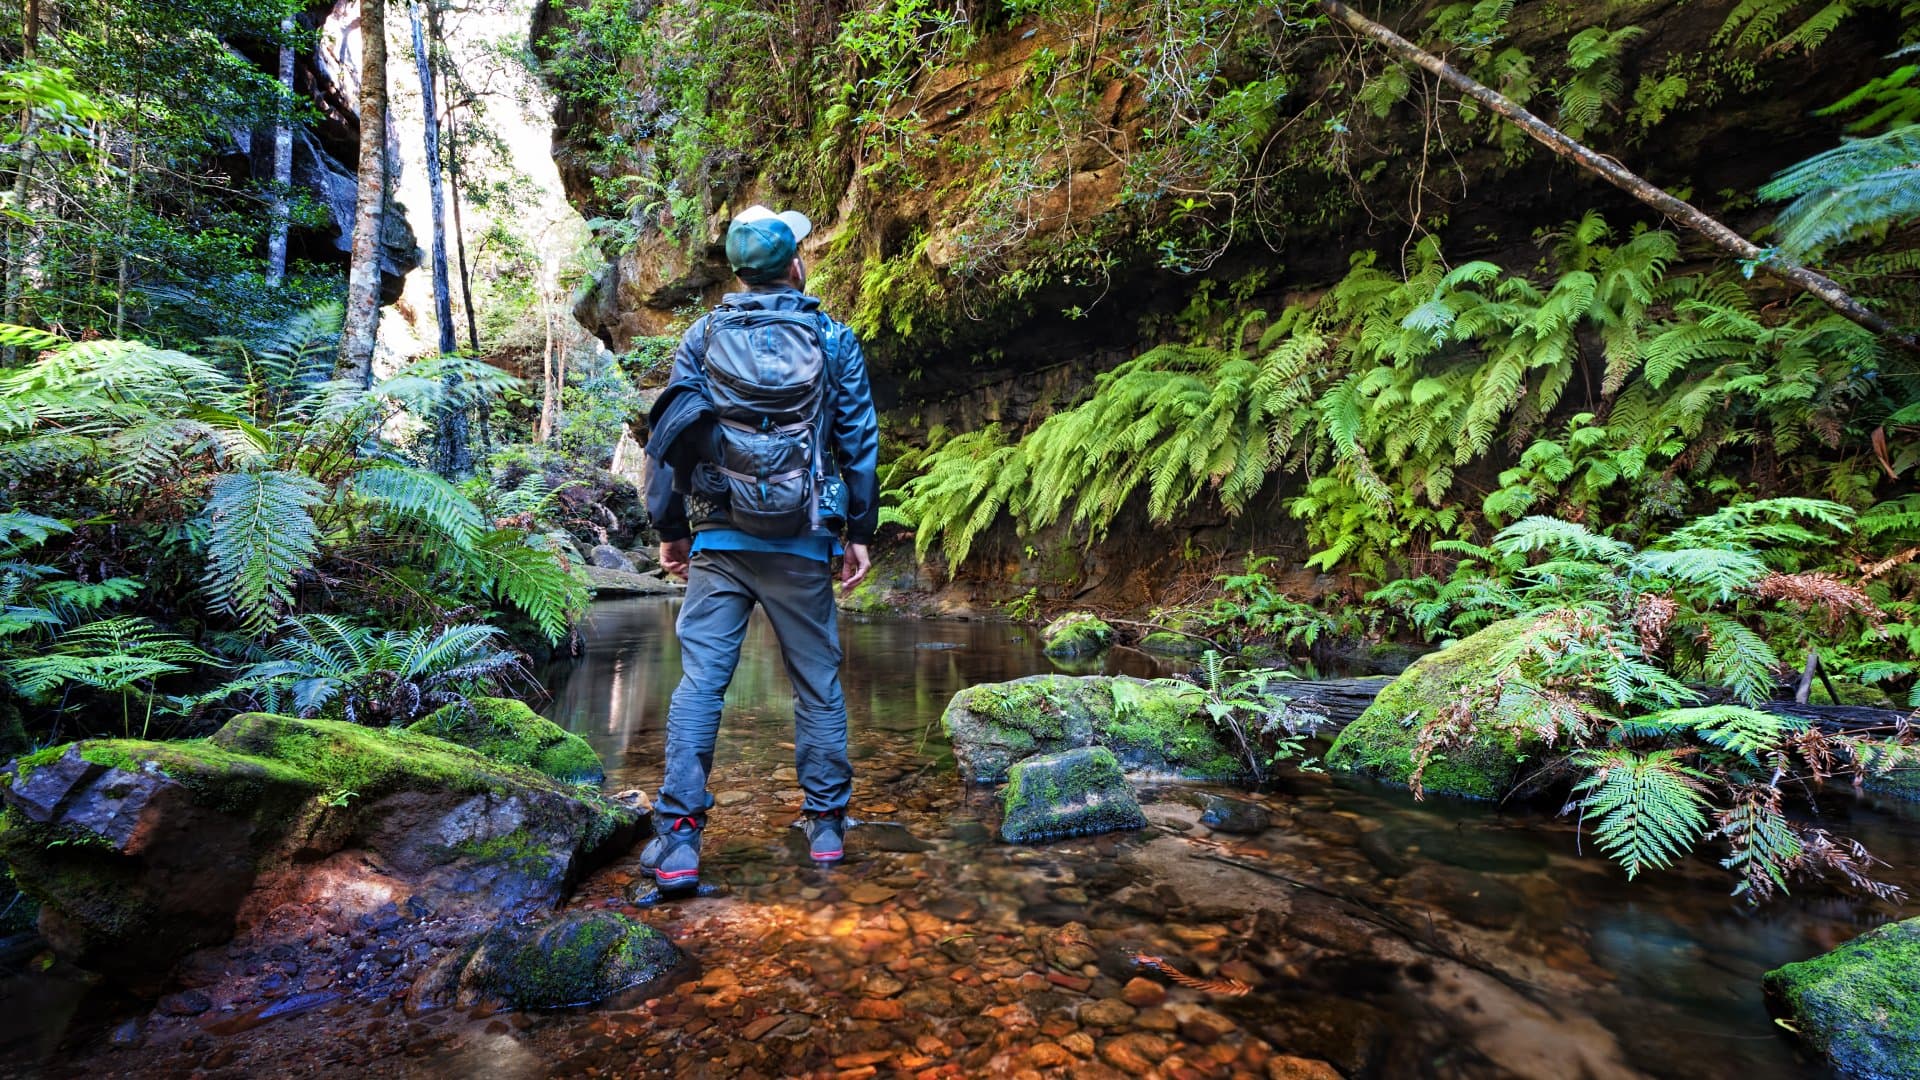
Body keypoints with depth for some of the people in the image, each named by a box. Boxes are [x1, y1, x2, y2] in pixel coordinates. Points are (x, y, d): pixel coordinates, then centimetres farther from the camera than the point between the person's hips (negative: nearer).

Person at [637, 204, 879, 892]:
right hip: (803, 544, 0)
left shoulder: (702, 335, 6)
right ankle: (826, 826, 19)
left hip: (719, 539, 1)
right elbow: (860, 441, 3)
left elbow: (670, 437, 4)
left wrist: (669, 529, 11)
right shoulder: (833, 338, 4)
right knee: (817, 683, 10)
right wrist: (859, 534, 9)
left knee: (700, 681, 2)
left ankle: (678, 837, -2)